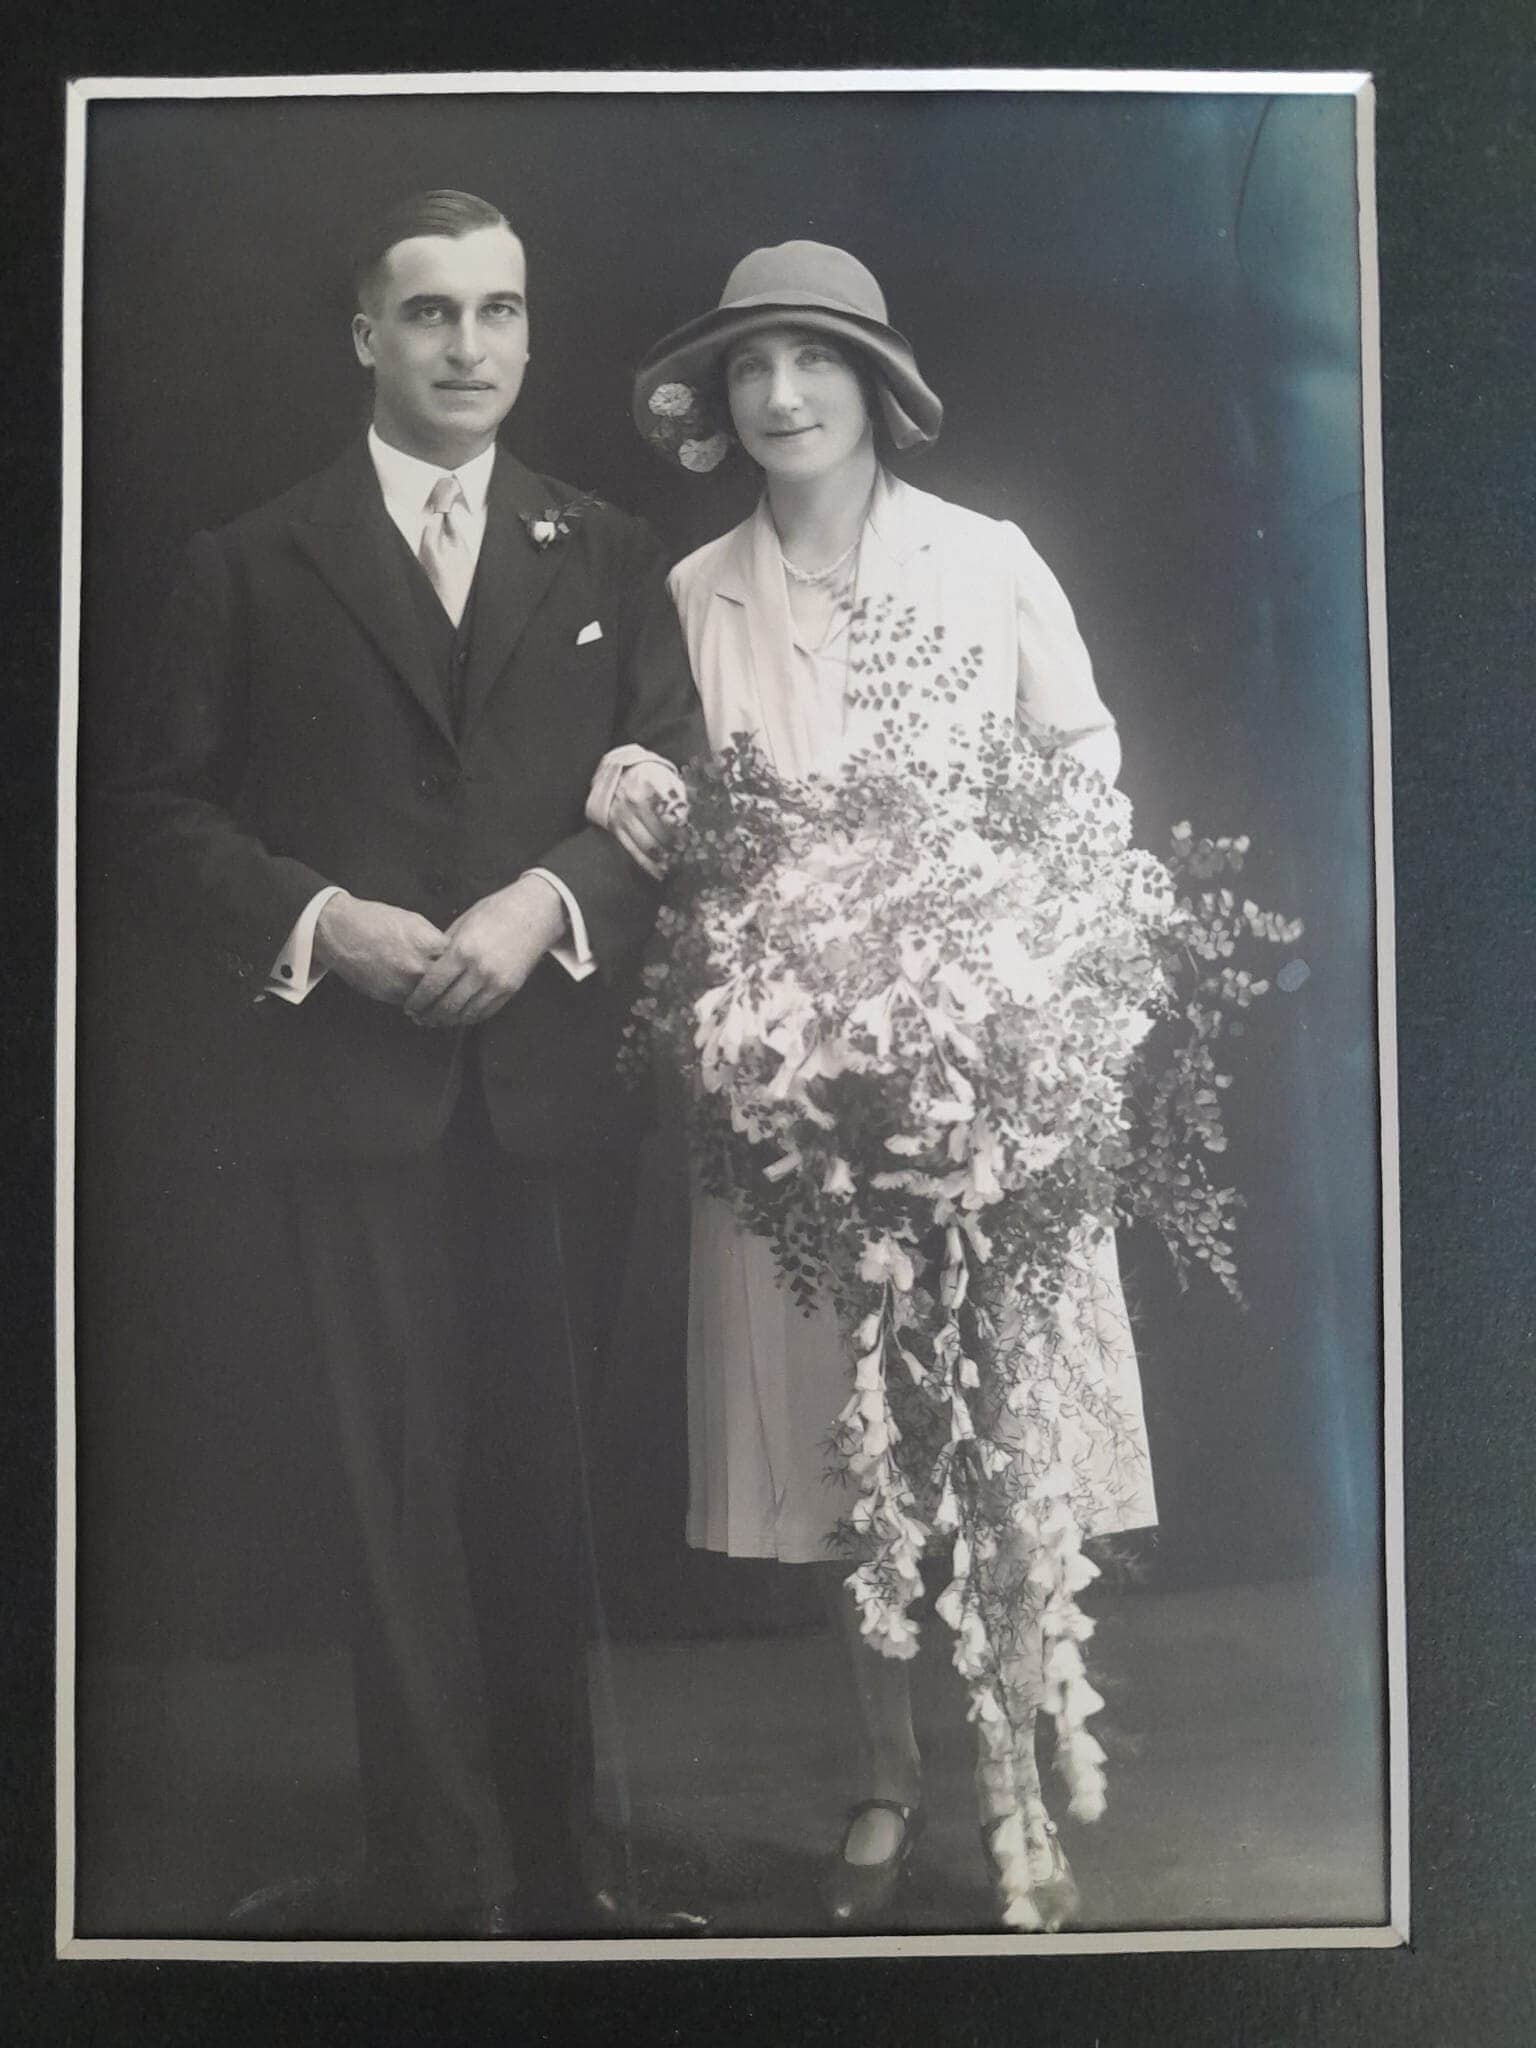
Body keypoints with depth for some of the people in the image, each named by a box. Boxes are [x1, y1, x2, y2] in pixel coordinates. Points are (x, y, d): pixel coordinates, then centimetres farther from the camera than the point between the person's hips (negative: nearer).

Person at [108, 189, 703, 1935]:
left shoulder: (606, 557, 12)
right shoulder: (252, 564, 7)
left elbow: (677, 787, 6)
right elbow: (165, 807, 4)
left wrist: (546, 903, -11)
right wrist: (315, 922, -12)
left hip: (556, 1083, 2)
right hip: (353, 1081, -1)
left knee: (544, 1475, 10)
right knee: (401, 1480, 2)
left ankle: (550, 1849, 26)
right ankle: (439, 1866, 15)